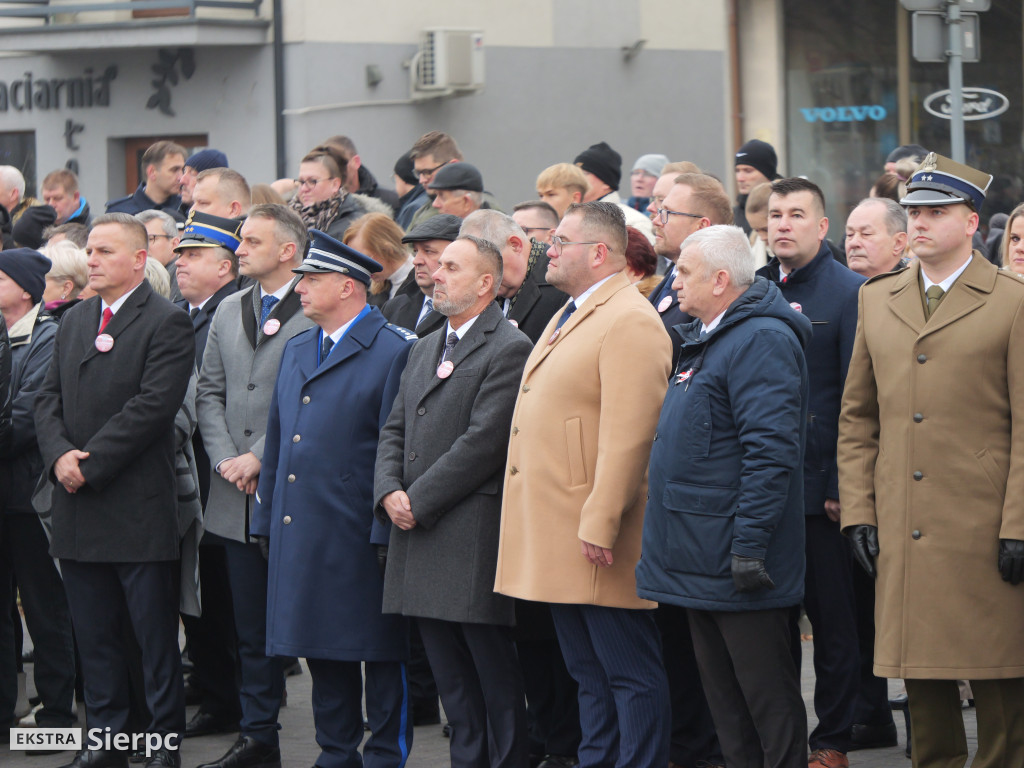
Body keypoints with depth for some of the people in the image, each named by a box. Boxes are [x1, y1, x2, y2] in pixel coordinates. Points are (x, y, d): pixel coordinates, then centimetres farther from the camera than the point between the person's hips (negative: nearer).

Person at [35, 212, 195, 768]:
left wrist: (90, 463, -17)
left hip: (138, 508, -6)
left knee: (156, 634, 0)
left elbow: (152, 406, -15)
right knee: (94, 635, 11)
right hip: (78, 506, 7)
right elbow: (49, 398, 12)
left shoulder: (166, 323, -6)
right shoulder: (75, 321, 16)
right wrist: (59, 454, -8)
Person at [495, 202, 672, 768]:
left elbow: (627, 437, -21)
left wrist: (600, 526, -24)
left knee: (631, 676, -5)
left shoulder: (630, 322, -14)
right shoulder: (569, 317, 20)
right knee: (590, 677, 15)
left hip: (597, 544, -10)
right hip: (559, 540, 10)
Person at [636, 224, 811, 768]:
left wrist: (748, 545, -26)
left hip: (736, 562, -10)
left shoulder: (761, 341, -16)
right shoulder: (707, 339, 17)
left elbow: (770, 453, -23)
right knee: (721, 688, 14)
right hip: (701, 558, 10)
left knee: (766, 692, -4)